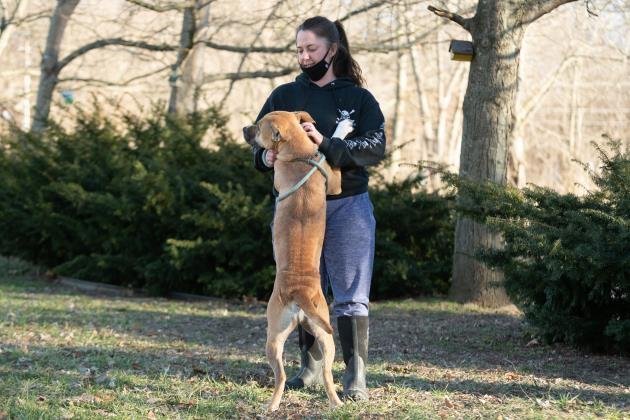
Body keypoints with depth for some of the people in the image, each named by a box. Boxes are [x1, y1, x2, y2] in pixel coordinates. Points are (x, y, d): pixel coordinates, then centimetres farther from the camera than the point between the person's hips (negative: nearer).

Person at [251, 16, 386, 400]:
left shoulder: (359, 99, 0)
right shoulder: (284, 96, 8)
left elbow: (375, 148, -11)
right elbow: (259, 142, 6)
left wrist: (326, 144, -25)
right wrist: (266, 157, -19)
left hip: (346, 206, -3)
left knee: (351, 295, -4)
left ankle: (356, 374, -3)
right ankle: (312, 366, 21)